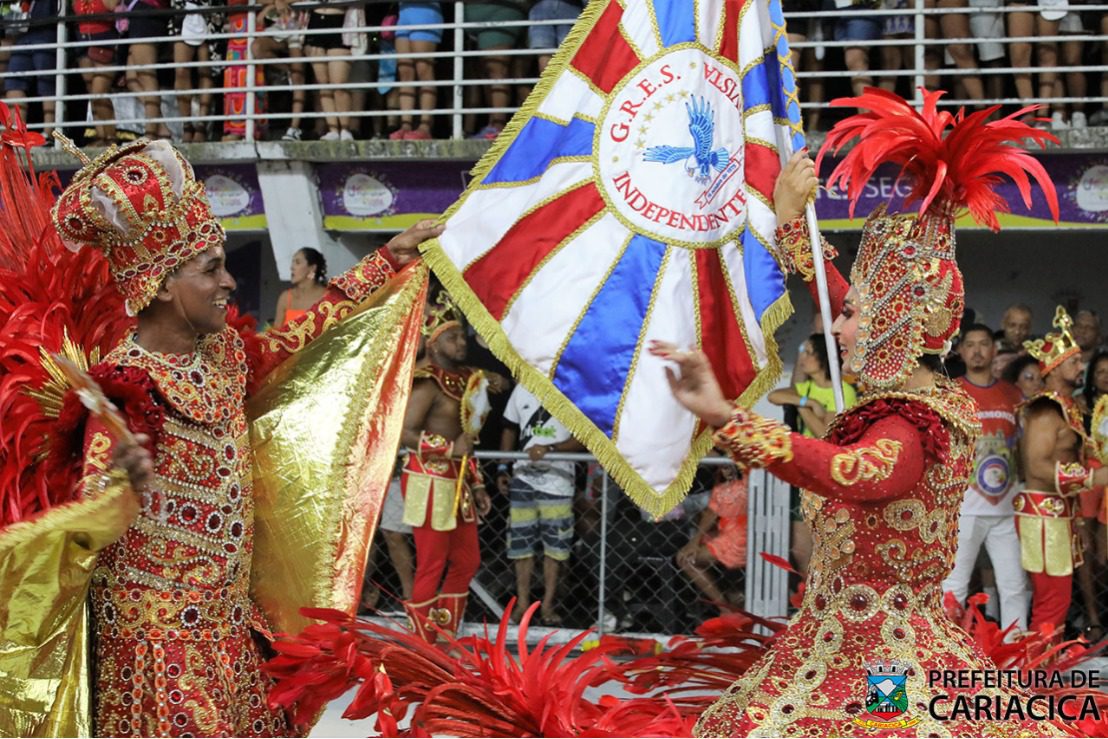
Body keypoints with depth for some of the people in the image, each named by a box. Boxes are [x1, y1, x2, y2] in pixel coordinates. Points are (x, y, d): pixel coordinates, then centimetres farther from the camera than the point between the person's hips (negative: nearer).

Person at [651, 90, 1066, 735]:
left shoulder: (907, 427, -20)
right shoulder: (933, 397, 7)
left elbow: (851, 472, -45)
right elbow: (842, 300, 23)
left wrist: (722, 415, -53)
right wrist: (791, 221, 32)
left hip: (872, 667, -9)